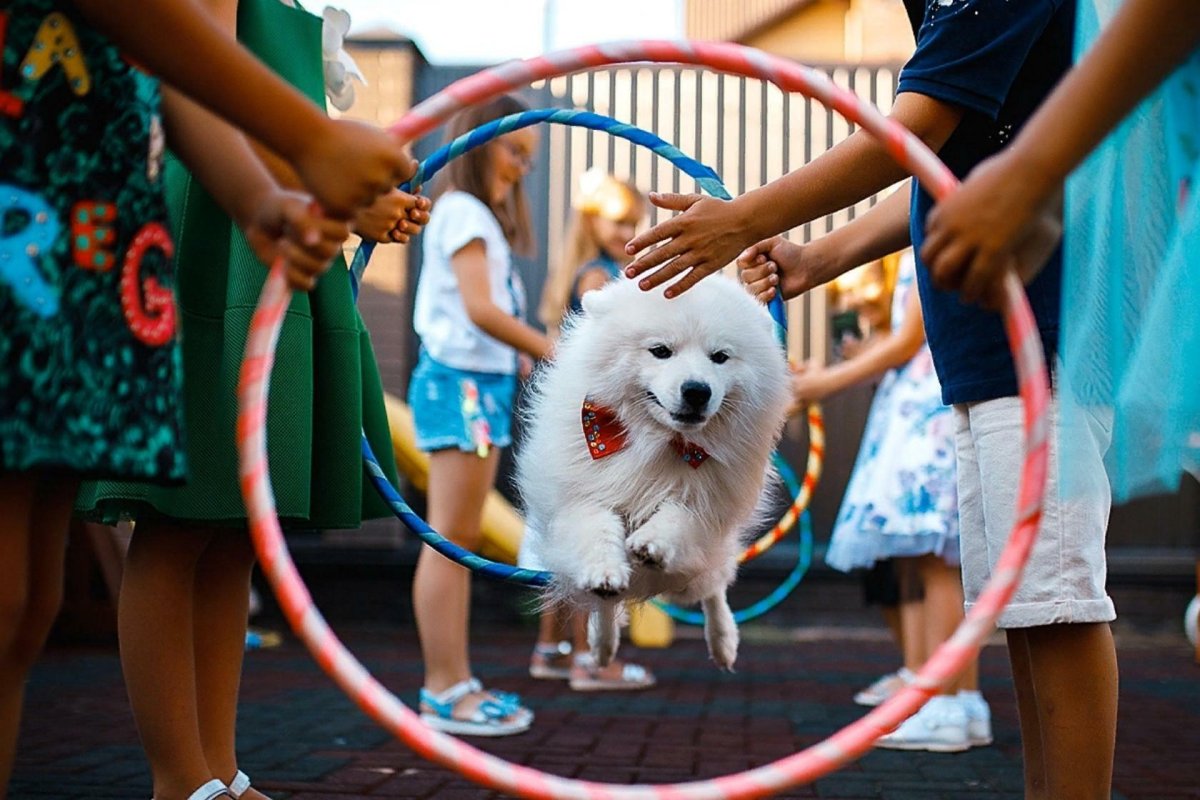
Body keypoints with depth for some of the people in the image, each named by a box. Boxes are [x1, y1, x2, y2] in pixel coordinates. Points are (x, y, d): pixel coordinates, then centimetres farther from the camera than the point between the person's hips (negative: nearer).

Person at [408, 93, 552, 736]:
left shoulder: (483, 217, 22)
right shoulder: (462, 210, -7)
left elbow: (495, 311, 14)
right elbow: (480, 310, -17)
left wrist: (530, 361, 5)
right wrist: (558, 355, -15)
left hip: (484, 382, 10)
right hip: (459, 380, -10)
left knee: (462, 540, 9)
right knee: (449, 538, -8)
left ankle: (455, 684, 13)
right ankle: (443, 693, -5)